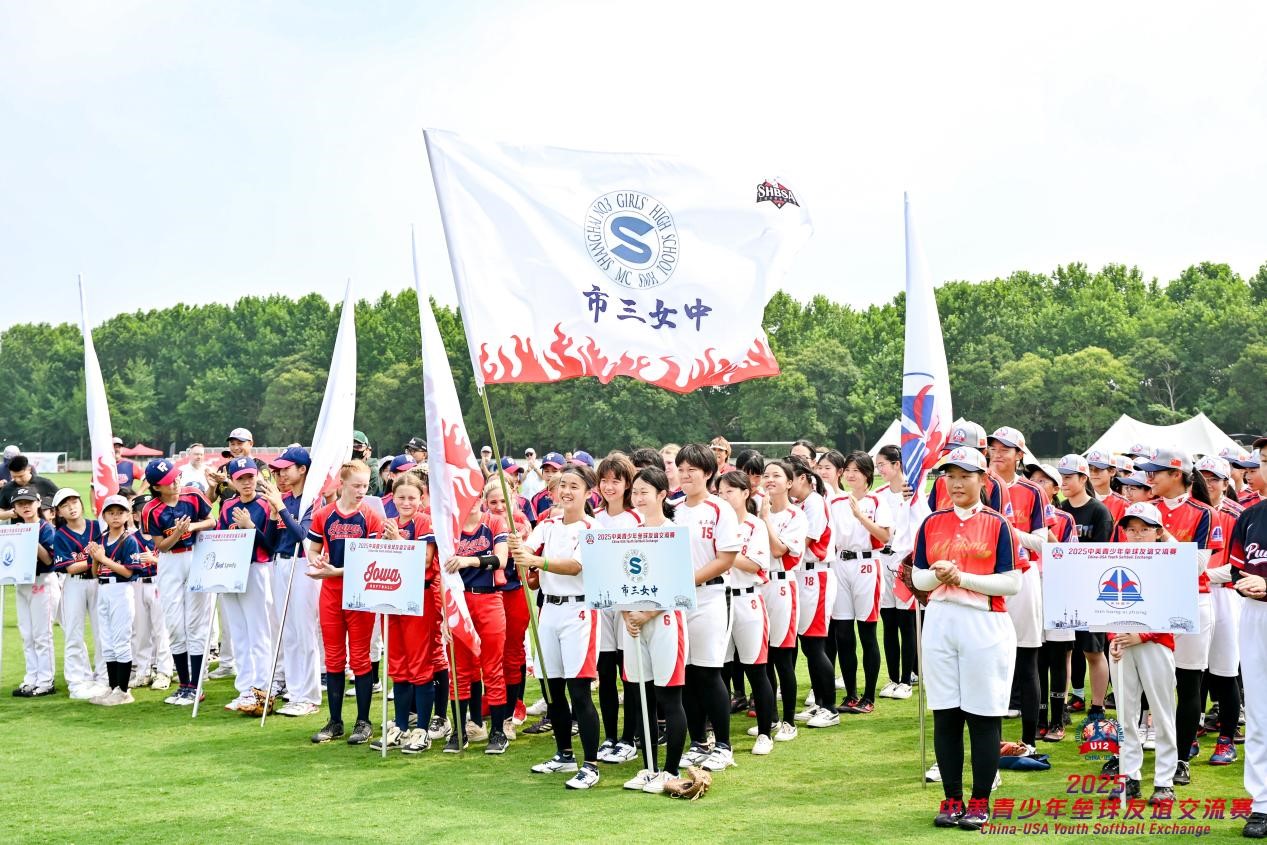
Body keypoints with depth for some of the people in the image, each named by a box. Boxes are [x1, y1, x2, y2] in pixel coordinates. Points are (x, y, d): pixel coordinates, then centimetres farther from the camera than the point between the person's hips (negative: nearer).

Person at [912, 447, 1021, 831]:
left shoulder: (997, 524, -1)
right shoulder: (932, 523, 10)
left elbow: (1012, 583, -7)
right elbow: (917, 577, 11)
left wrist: (963, 577, -15)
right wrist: (937, 575, -11)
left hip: (985, 625, -3)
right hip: (939, 623, 3)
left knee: (983, 717, 1)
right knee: (945, 715, 6)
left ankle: (980, 803, 11)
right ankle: (952, 800, 16)